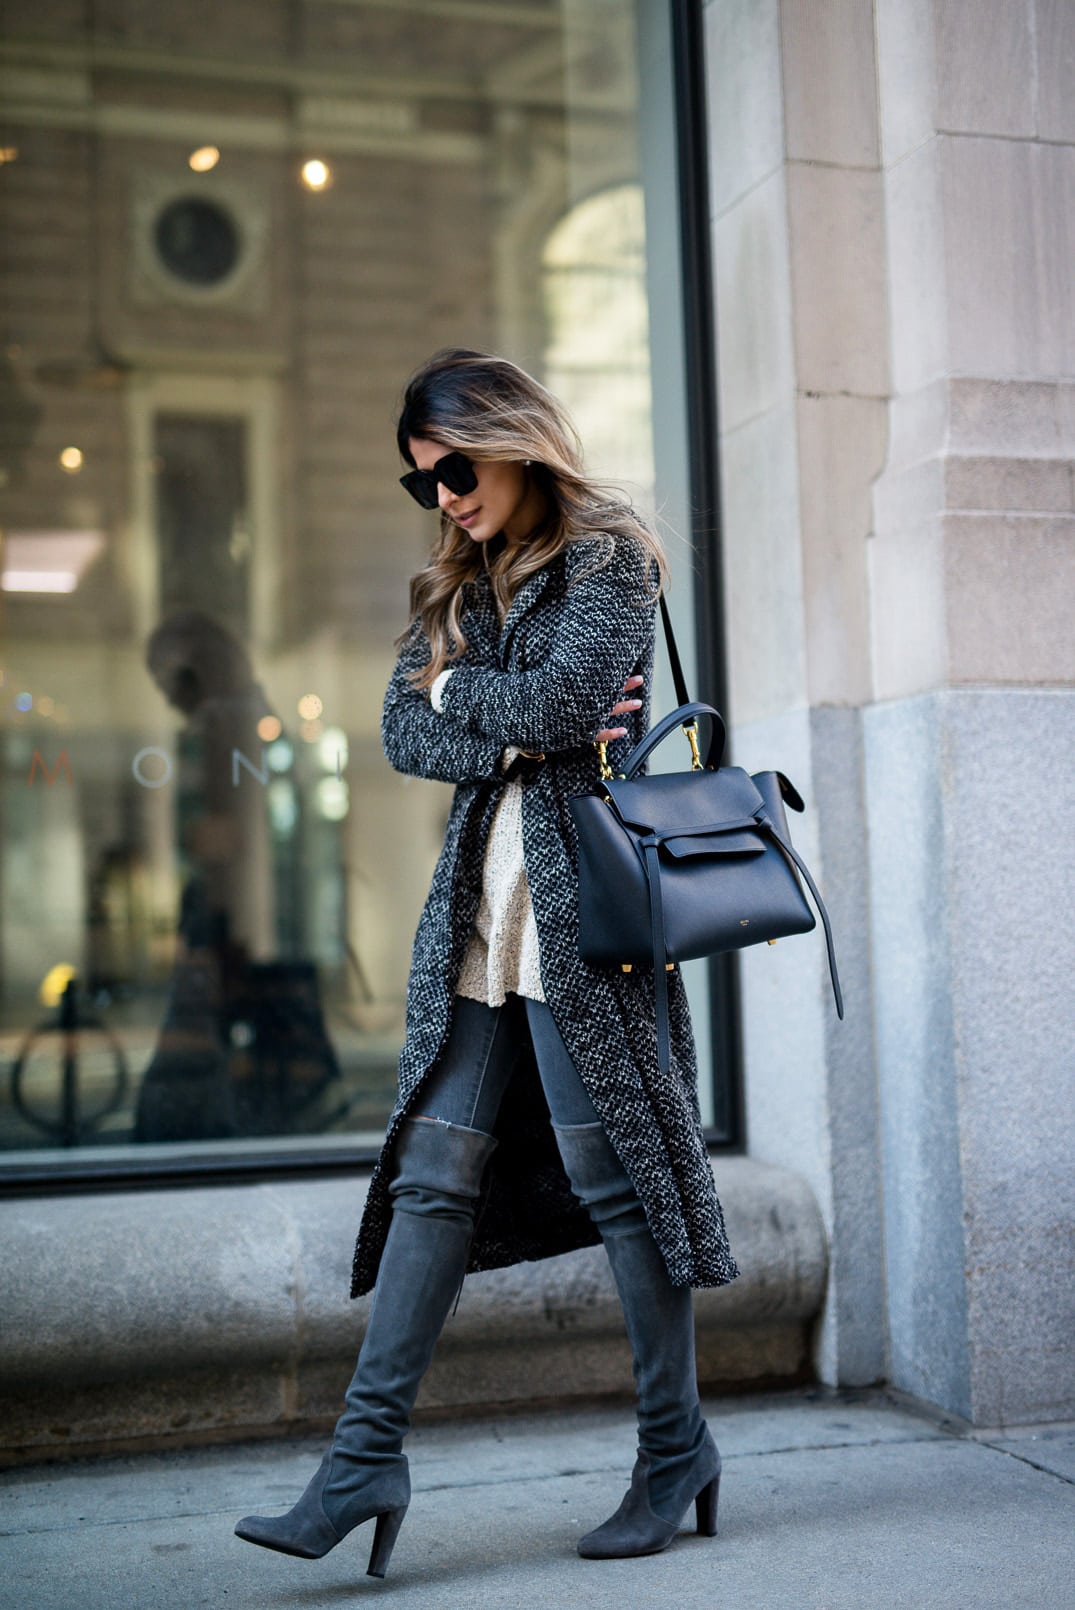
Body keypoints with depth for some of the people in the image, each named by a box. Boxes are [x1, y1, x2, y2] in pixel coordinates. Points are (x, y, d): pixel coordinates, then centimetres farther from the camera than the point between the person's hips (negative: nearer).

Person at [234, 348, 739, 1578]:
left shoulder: (606, 561, -2)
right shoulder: (458, 584, 19)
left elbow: (558, 706, -16)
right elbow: (405, 731, 8)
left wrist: (459, 689, 0)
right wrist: (512, 739, -9)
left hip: (581, 908, -6)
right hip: (478, 911, 6)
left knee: (613, 1171, 0)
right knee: (434, 1170, 2)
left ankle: (676, 1446, 15)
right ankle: (367, 1457, 4)